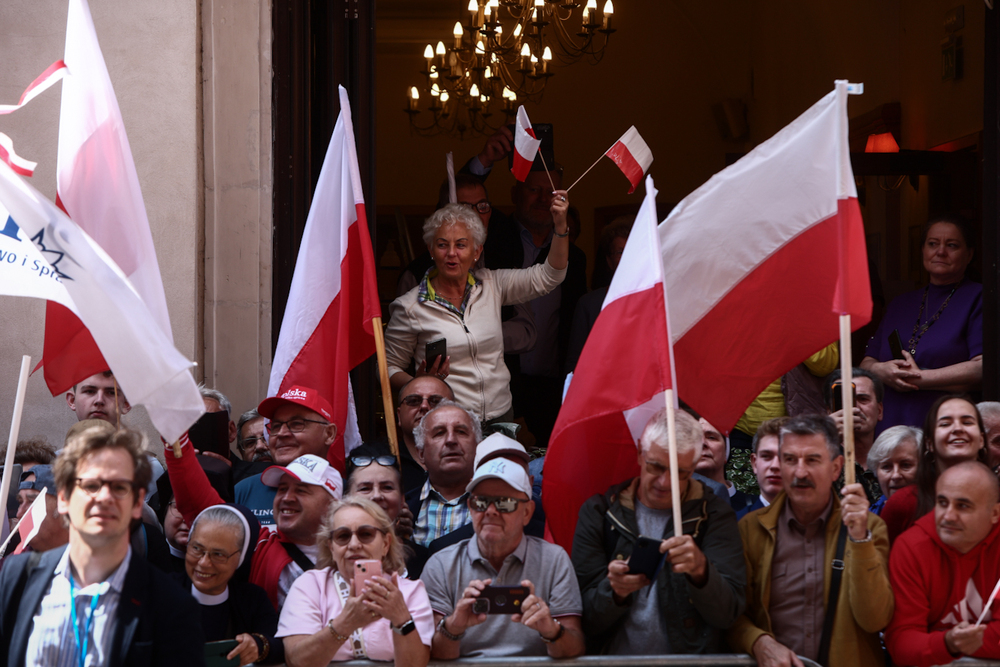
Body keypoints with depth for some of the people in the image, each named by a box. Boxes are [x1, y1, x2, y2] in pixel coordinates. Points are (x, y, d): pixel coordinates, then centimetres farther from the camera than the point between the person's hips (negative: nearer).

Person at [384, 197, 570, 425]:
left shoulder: (491, 286, 9)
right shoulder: (410, 307, -1)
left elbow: (549, 276, 6)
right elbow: (389, 367, 6)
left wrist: (561, 224, -6)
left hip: (500, 416, 3)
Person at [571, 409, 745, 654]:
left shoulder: (715, 515, 6)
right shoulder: (598, 512, 7)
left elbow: (728, 614, -3)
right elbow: (586, 620, 2)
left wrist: (701, 569, -21)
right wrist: (615, 592, -17)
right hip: (615, 662, 1)